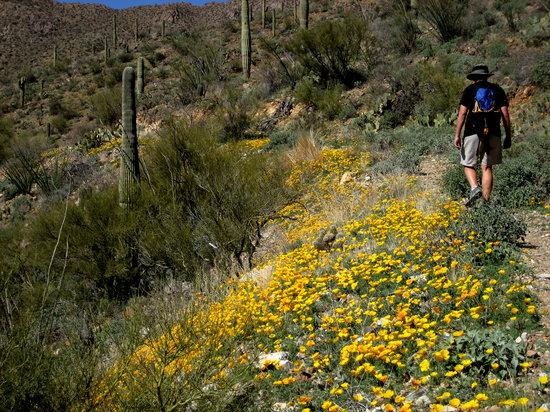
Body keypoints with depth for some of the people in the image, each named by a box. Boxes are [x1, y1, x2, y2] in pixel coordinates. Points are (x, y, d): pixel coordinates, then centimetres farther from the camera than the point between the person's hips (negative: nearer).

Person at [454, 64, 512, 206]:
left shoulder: (470, 90, 4)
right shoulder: (497, 90, 11)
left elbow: (462, 113, -4)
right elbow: (505, 114, 6)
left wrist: (457, 135, -3)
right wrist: (508, 136, 11)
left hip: (473, 132, -2)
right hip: (493, 134, 2)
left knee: (468, 165, 7)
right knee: (487, 167, 7)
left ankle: (474, 188, -20)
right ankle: (486, 201, 4)